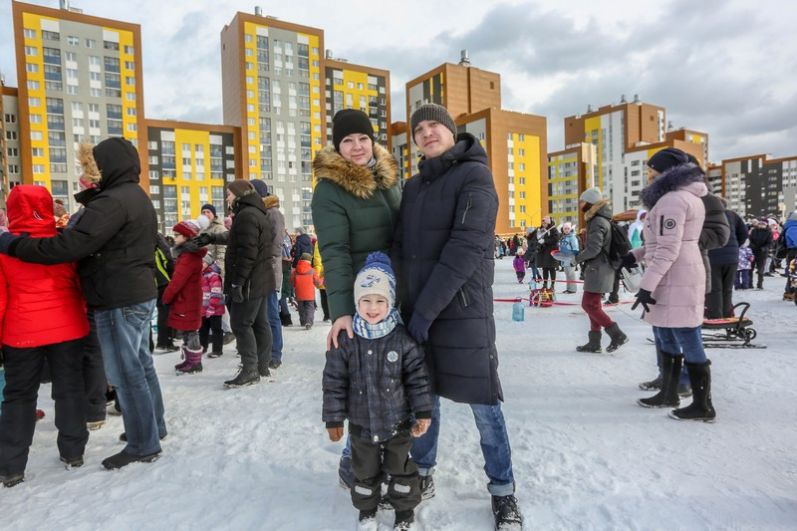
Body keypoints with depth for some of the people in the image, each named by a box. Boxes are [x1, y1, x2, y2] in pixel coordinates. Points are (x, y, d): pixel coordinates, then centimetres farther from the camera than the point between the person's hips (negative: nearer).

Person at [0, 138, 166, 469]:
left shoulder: (112, 201, -19)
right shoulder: (137, 197, 14)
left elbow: (69, 246, -25)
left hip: (119, 301, -10)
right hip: (140, 295, 10)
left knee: (126, 373, 0)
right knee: (141, 365, 18)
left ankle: (143, 445, 12)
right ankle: (153, 427, 32)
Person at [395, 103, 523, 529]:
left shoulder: (474, 176, -6)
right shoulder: (413, 186, 14)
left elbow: (466, 247, -16)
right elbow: (401, 247, 12)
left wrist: (427, 308, -18)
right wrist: (404, 303, -1)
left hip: (462, 308, -5)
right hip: (416, 309, 6)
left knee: (483, 402, 3)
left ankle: (503, 491, 20)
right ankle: (422, 474, 32)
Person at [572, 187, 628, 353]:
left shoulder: (597, 222, -17)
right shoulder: (601, 220, 15)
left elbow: (593, 249, -22)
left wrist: (578, 258, -7)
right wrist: (581, 254, 11)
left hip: (598, 269, -10)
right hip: (599, 269, 10)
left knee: (589, 305, -6)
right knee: (593, 305, 12)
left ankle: (617, 334, -2)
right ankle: (594, 342, 17)